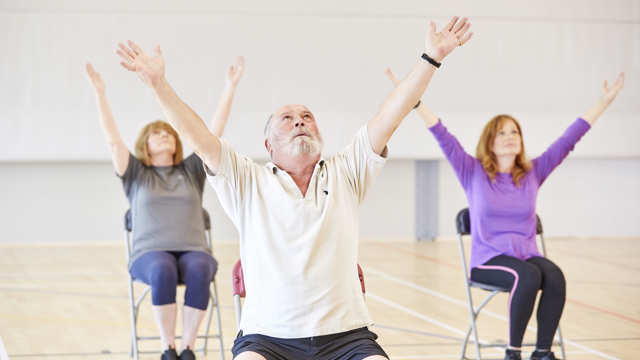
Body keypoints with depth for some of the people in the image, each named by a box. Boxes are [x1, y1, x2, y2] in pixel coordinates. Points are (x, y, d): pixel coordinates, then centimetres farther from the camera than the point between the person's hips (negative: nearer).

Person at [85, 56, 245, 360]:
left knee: (199, 270, -35)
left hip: (194, 252, 1)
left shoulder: (191, 171, 19)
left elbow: (214, 132, 12)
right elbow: (113, 140, 4)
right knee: (162, 270, -38)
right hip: (150, 254, -1)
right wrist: (99, 93, -5)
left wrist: (230, 87, 5)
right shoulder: (135, 175, 16)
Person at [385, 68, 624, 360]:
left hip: (527, 255, 3)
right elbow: (443, 137, -3)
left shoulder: (533, 173, 11)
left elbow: (568, 139, 10)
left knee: (555, 277, -31)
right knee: (528, 276, -34)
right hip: (488, 260, -3)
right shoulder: (473, 173, 4)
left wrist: (604, 102, 9)